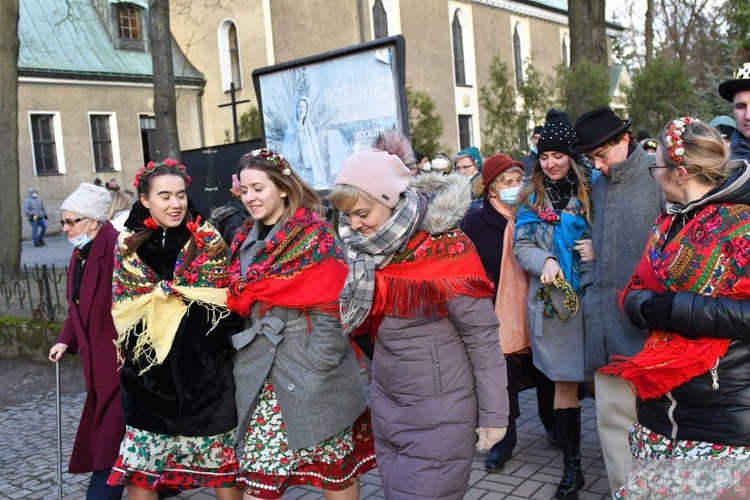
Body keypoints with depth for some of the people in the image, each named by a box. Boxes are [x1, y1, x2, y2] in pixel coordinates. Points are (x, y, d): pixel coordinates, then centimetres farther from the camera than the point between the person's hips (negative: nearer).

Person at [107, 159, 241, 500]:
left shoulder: (208, 240, -1)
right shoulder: (128, 245, 4)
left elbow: (226, 300, -4)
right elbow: (122, 309, 8)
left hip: (202, 371, -2)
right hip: (149, 373, 2)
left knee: (221, 467, 8)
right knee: (137, 471, 8)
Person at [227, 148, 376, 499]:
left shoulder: (316, 234, -7)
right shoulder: (245, 240, 14)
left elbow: (330, 299, -13)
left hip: (312, 365, -5)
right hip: (261, 371, 6)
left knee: (336, 467, 7)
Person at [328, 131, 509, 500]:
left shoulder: (444, 248, -18)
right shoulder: (365, 249, 0)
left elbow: (482, 337, -15)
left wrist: (493, 414, -12)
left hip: (438, 413, -6)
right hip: (386, 406, 6)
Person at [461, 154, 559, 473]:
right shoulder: (475, 222, -9)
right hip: (499, 317, -3)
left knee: (547, 378, 19)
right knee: (502, 384, 9)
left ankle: (554, 427, 41)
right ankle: (504, 441, 26)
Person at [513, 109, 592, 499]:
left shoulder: (589, 193, 4)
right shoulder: (532, 198, 8)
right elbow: (521, 246, 4)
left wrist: (597, 250, -14)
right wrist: (545, 260, -15)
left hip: (591, 298, -1)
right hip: (552, 301, 1)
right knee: (565, 384, 5)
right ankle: (571, 466, 15)